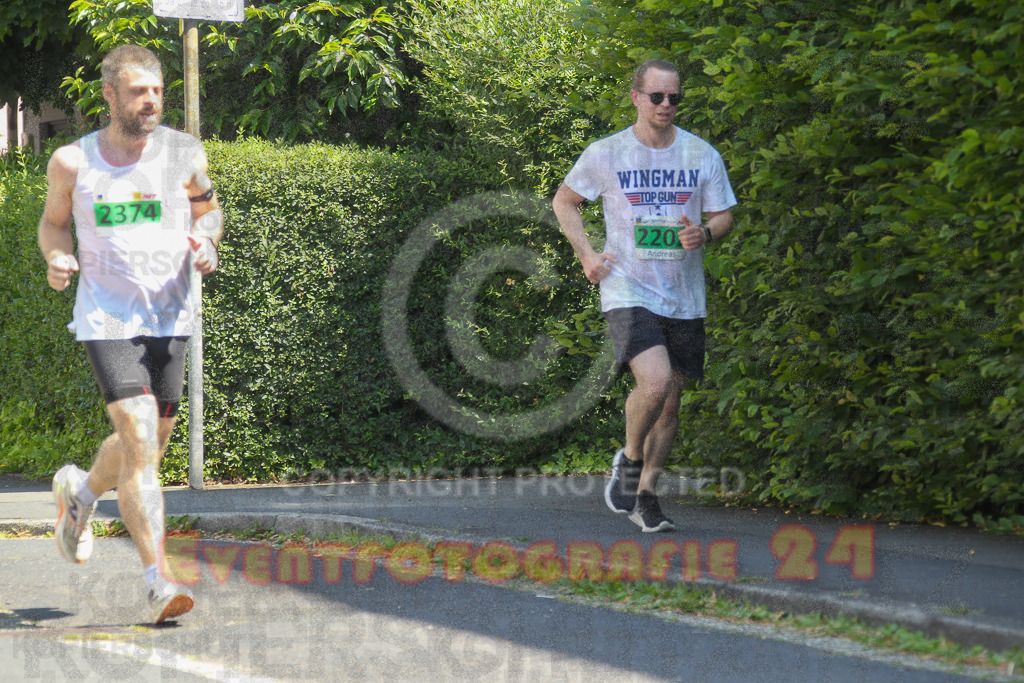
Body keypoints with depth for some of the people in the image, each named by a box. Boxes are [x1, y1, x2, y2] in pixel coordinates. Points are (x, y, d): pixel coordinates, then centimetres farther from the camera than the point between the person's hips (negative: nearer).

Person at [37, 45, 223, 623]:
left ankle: (81, 493, 48)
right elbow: (54, 221, 13)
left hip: (170, 320, 3)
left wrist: (205, 238, -7)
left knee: (147, 446, 14)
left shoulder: (185, 153, 0)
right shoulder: (73, 162, -3)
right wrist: (57, 256, -8)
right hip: (106, 319, -3)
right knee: (142, 442, -17)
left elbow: (209, 209, 15)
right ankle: (160, 581, -17)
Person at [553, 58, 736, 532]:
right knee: (655, 382, -24)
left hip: (684, 298, 4)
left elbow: (724, 217, 11)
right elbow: (563, 201, 13)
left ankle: (646, 494, 23)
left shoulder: (702, 155, 4)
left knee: (670, 402, 7)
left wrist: (705, 233, -12)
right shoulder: (605, 154, -1)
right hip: (628, 292, -3)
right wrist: (586, 255, 2)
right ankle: (629, 460, 4)